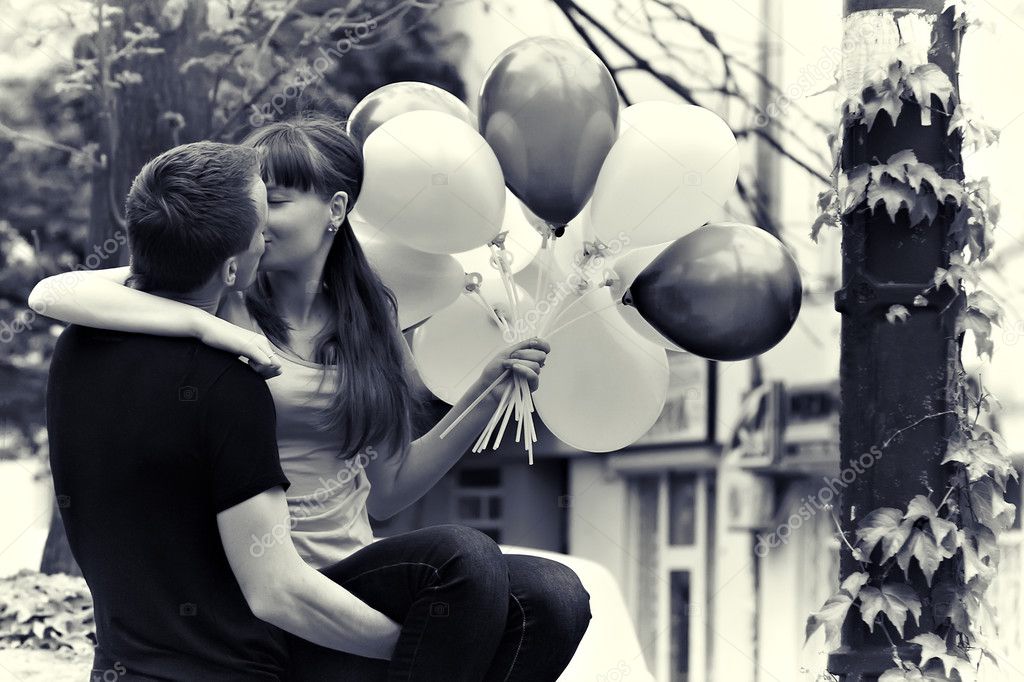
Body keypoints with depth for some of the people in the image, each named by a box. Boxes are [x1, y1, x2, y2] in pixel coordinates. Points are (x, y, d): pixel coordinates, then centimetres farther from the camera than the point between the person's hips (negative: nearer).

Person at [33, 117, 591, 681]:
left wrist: (489, 390, 5)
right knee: (462, 553, -28)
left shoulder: (367, 317, 10)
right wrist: (207, 326, -29)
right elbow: (50, 294, -19)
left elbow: (386, 493, 13)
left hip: (360, 572, 5)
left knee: (555, 594, -19)